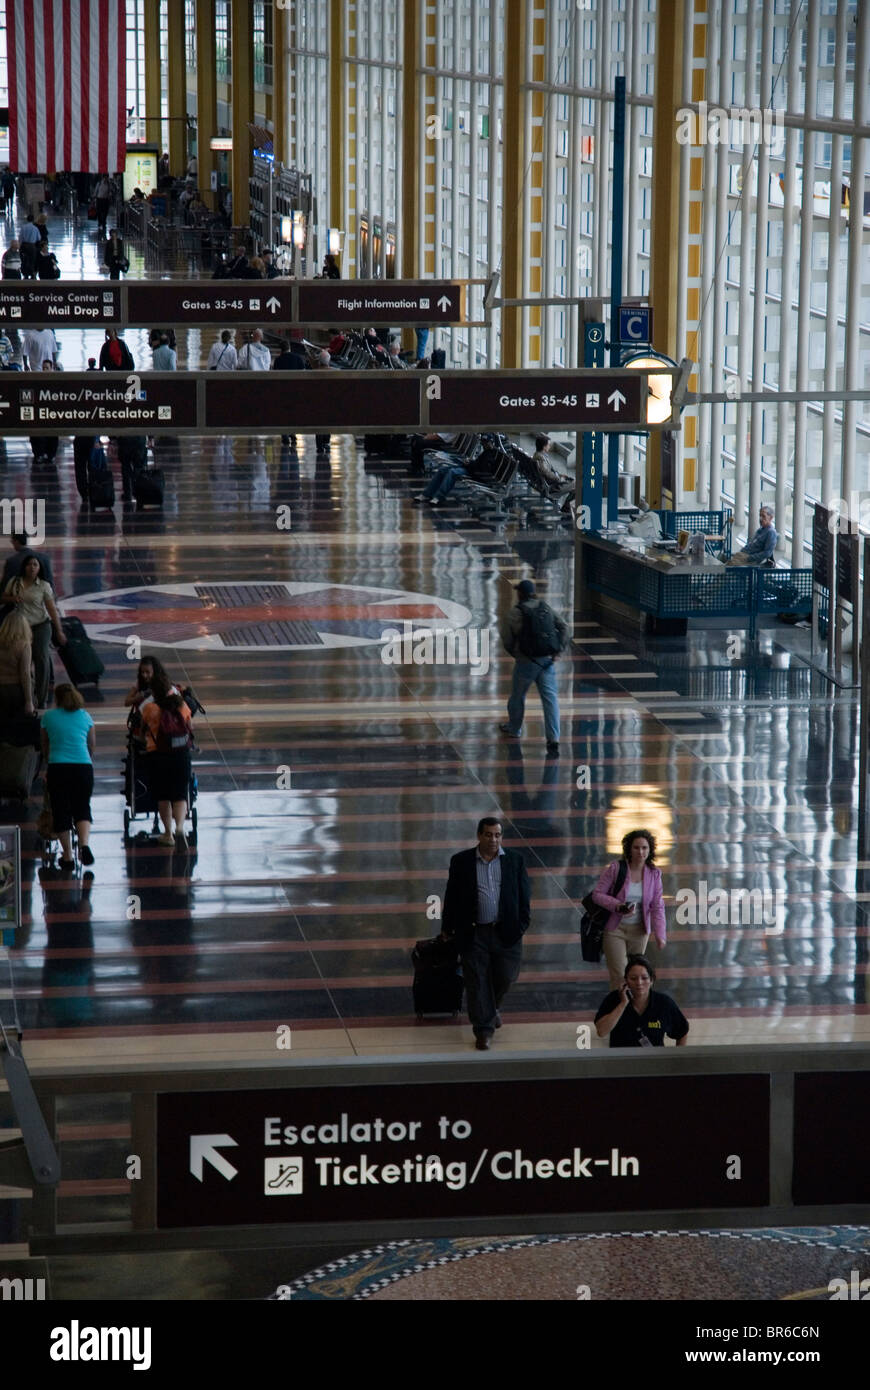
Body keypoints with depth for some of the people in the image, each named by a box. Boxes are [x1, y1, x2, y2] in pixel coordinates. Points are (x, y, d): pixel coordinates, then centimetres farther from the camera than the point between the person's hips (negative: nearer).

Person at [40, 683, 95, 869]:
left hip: (57, 768, -1)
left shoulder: (48, 717, 5)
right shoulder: (85, 716, 8)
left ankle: (68, 857, 7)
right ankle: (84, 844, -15)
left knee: (61, 812, 6)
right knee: (82, 808, 11)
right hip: (83, 767, 1)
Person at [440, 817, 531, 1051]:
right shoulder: (461, 861, 0)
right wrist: (447, 927, 6)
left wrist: (522, 924, -1)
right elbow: (451, 896, 5)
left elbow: (524, 895, 7)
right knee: (477, 982, 0)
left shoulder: (515, 860, 3)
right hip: (473, 933, -1)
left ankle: (492, 1007, 39)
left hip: (506, 932, 1)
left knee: (505, 977, 8)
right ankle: (484, 1030, 7)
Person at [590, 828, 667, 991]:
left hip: (639, 930, 3)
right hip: (615, 928, -3)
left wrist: (660, 935, -16)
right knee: (619, 976, -10)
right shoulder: (616, 868, -12)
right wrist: (618, 906, -26)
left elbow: (657, 907, -4)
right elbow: (597, 894, -10)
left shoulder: (654, 874, -4)